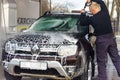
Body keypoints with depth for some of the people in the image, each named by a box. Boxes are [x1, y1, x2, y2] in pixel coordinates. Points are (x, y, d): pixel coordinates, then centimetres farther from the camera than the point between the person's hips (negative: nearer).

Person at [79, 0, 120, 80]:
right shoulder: (105, 13, -1)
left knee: (102, 62, 5)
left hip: (101, 40, -4)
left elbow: (82, 22, 5)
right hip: (111, 38, 4)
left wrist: (83, 13, 19)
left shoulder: (92, 19, -11)